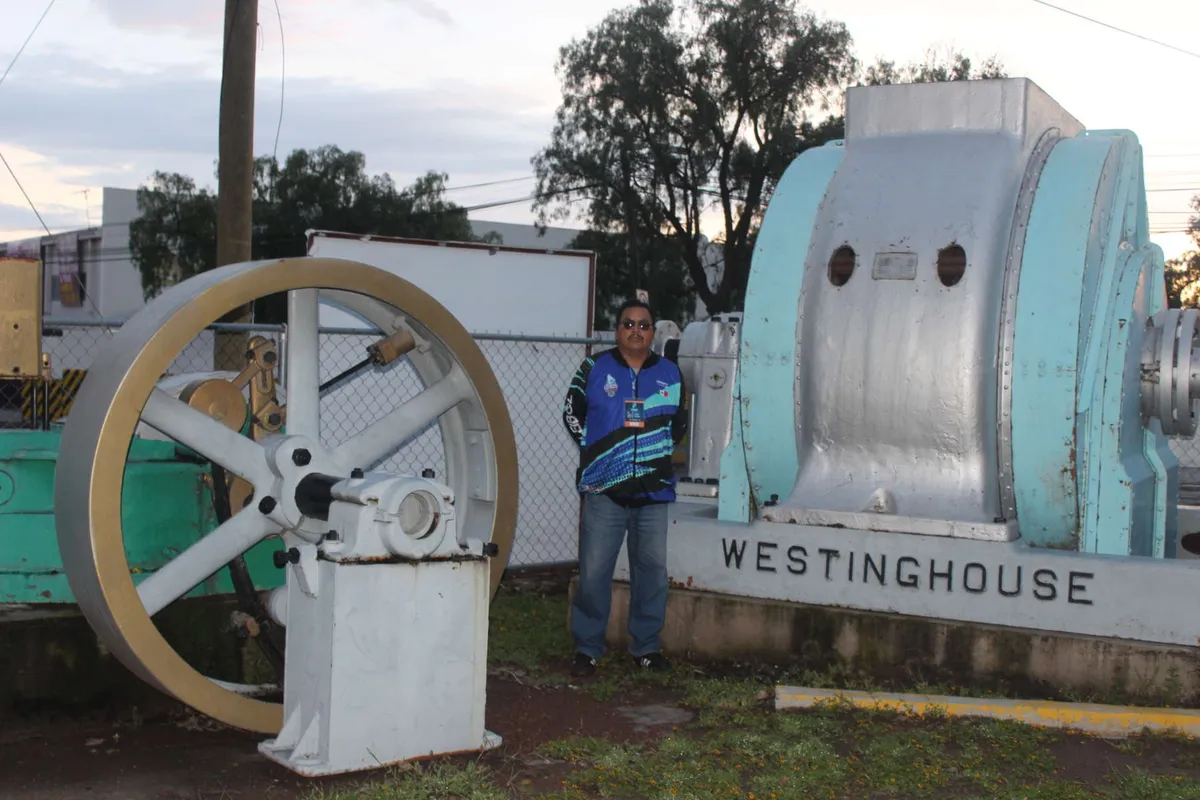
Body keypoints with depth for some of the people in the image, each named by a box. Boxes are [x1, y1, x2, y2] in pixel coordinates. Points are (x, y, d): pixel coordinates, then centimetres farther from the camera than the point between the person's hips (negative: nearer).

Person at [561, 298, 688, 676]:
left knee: (652, 568, 6)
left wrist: (661, 453, 10)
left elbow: (679, 422, 20)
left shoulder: (670, 374, 10)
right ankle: (587, 648, 7)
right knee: (594, 570, -4)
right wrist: (594, 451, 4)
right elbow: (572, 412, 10)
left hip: (653, 490, 3)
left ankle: (646, 646, 19)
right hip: (604, 489, -2)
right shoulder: (594, 368, 4)